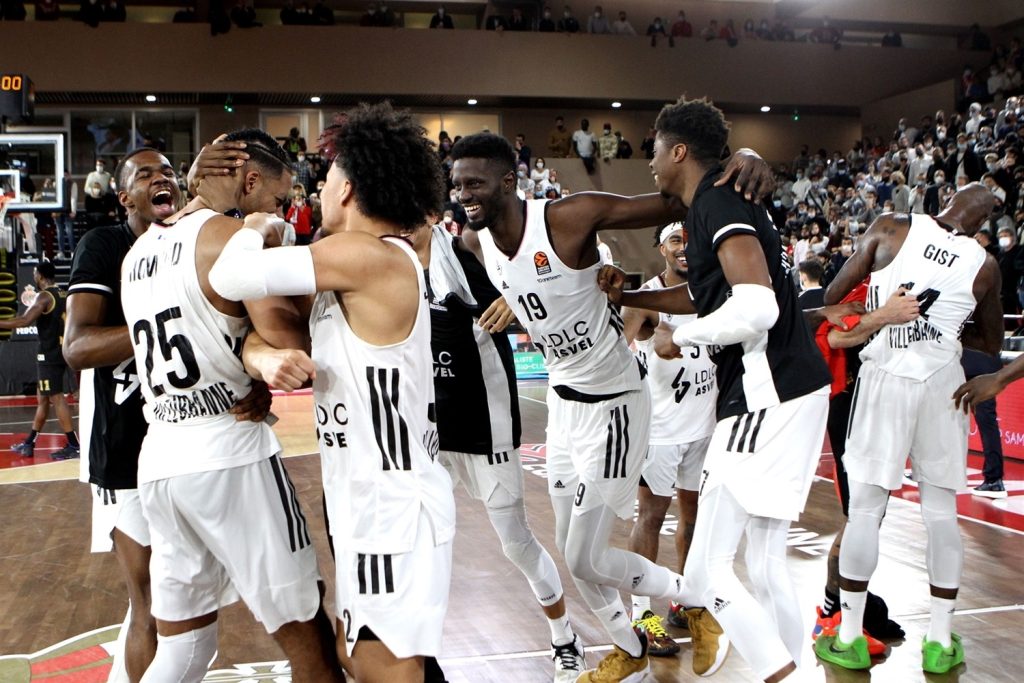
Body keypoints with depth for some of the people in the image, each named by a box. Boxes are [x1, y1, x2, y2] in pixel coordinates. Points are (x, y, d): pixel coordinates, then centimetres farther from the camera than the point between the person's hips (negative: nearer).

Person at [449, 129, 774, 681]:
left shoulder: (571, 216, -23)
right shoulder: (474, 244, -3)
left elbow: (676, 204, -22)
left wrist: (742, 158, -37)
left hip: (612, 403, -7)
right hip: (562, 401, 8)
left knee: (585, 559, -1)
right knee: (573, 552, 17)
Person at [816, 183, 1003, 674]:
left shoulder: (890, 229, -2)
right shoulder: (985, 266, 4)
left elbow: (833, 296, 0)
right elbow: (991, 343, 17)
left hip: (886, 376, -1)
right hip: (942, 381, 2)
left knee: (865, 508, 4)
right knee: (941, 511, 10)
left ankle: (849, 638, 10)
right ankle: (941, 642, 16)